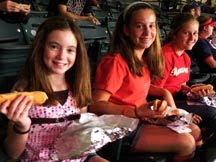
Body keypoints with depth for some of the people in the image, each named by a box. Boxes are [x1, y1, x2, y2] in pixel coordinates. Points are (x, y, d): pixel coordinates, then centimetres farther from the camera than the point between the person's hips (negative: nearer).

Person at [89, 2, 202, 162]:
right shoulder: (116, 62, -21)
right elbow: (96, 105, -25)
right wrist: (137, 112, -34)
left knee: (195, 132, 9)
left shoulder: (144, 59, 5)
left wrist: (164, 92, 6)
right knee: (186, 142, -14)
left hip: (143, 120, 9)